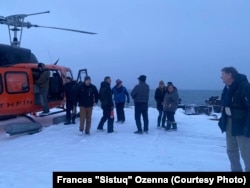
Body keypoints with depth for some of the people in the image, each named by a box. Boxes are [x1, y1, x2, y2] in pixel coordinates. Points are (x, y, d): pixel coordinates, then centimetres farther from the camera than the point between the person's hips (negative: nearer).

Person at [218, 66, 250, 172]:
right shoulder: (228, 88, 9)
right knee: (231, 149, 16)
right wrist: (223, 119, 15)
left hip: (241, 124, -9)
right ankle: (236, 169, 30)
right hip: (229, 123, 9)